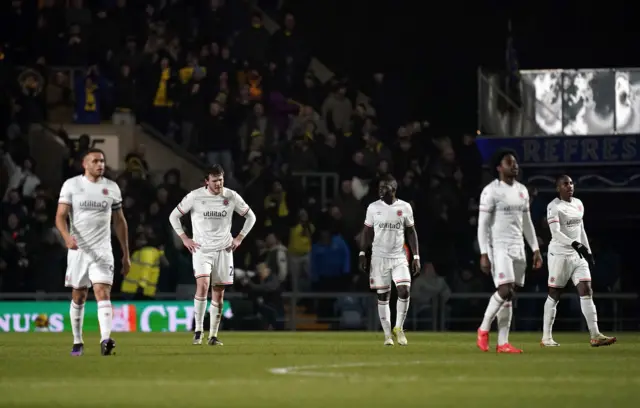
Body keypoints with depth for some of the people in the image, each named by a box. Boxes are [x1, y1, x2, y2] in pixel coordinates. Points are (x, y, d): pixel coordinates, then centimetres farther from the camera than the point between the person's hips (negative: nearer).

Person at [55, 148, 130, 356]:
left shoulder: (112, 188, 8)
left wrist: (126, 254, 14)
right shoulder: (71, 185, 0)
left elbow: (120, 222, 15)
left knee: (103, 293, -15)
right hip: (78, 249, -1)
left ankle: (105, 340, -28)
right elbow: (60, 216, -6)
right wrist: (67, 236, -26)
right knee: (78, 297, 7)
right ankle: (77, 342, 20)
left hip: (103, 251, 1)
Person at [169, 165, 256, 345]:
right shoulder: (195, 196, -7)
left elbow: (251, 216, 13)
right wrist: (185, 238, -3)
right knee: (203, 285, -22)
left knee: (218, 293, 2)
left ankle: (213, 335, 10)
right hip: (201, 249, -2)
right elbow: (173, 216, 3)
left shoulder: (231, 197, -1)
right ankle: (198, 330, -12)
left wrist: (239, 237, 4)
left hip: (223, 249, 2)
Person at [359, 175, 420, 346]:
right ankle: (387, 334, 8)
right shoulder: (373, 208, 1)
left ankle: (398, 328, 2)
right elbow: (367, 232, 7)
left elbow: (411, 232, 6)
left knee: (404, 291, -15)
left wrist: (416, 257, 2)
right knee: (383, 296, 1)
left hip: (399, 257, 0)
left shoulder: (405, 207, 1)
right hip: (379, 256, 0)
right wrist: (362, 253, -2)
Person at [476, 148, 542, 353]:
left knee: (509, 295, 3)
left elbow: (527, 222, 20)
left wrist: (535, 249, 14)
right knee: (505, 290, -17)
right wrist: (484, 254, -16)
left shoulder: (522, 190, 14)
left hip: (517, 248, 7)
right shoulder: (491, 191, -8)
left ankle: (503, 343, 2)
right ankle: (484, 329, 1)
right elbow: (483, 225, -10)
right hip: (499, 247, -7)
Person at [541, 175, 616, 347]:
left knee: (587, 292, -4)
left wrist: (588, 250, 19)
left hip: (578, 255, 6)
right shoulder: (554, 207, -11)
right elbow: (556, 233, -23)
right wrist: (575, 244, -34)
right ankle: (546, 337, 10)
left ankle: (595, 335, -9)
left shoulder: (578, 204, 12)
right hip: (560, 254, -6)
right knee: (554, 295, 1)